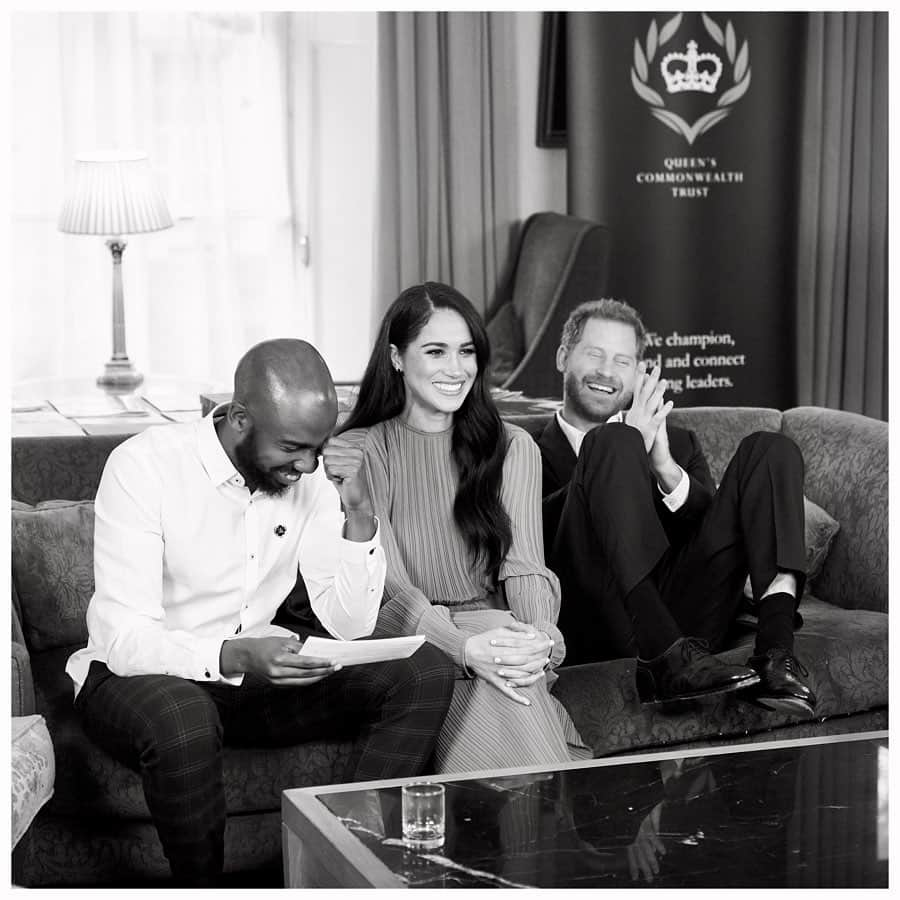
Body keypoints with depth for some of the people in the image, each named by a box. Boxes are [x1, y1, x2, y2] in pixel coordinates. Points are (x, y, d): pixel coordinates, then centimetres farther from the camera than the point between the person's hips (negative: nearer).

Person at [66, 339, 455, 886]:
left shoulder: (310, 472, -4)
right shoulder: (144, 466, -20)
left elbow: (351, 626, -6)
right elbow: (124, 640, -26)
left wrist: (359, 512, -19)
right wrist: (234, 657, -43)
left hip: (254, 673, 5)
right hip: (136, 676, -5)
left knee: (426, 672, -13)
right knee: (182, 719, -41)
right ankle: (203, 889, -16)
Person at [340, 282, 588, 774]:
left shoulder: (512, 447, 15)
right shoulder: (361, 451, 4)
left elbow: (526, 567, 3)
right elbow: (386, 583, -7)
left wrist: (540, 639, -20)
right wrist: (465, 647, -26)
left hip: (498, 630, 2)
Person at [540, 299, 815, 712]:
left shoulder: (676, 443, 28)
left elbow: (720, 527, 12)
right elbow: (534, 538, -4)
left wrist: (665, 468, -7)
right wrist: (629, 448, -8)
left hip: (684, 622, 4)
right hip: (592, 628, -3)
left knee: (769, 450, -4)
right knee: (612, 442, -23)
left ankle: (775, 647, -24)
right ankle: (667, 658, -37)